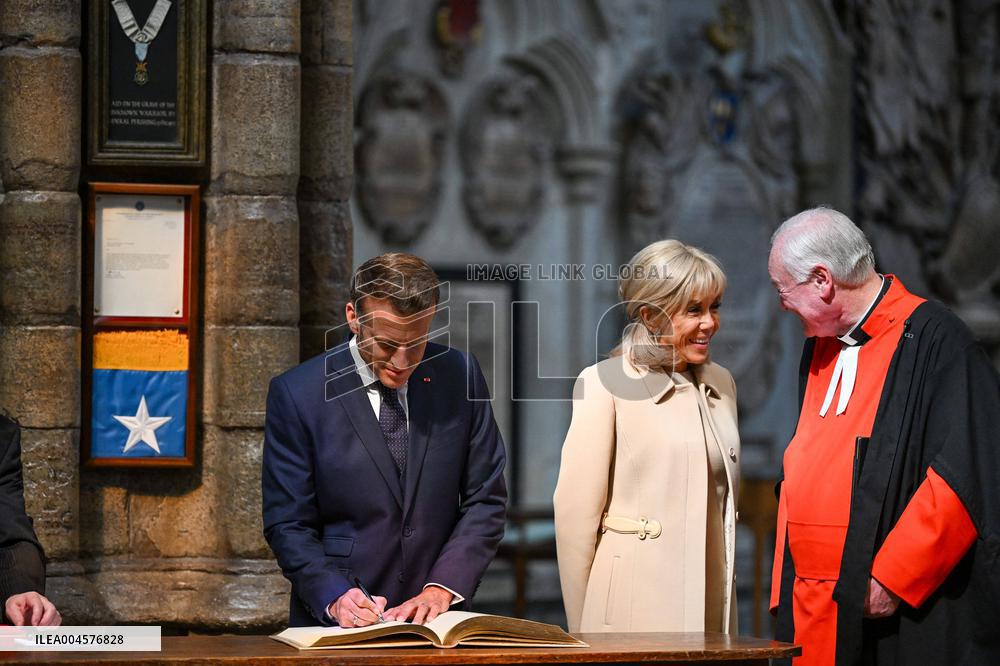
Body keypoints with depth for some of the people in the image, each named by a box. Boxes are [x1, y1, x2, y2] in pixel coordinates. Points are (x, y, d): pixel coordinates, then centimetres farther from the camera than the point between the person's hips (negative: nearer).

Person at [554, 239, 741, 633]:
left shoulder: (720, 384, 13)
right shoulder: (605, 384, -7)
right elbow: (576, 513, -9)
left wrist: (727, 608, 15)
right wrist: (583, 634, -8)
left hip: (710, 608, 6)